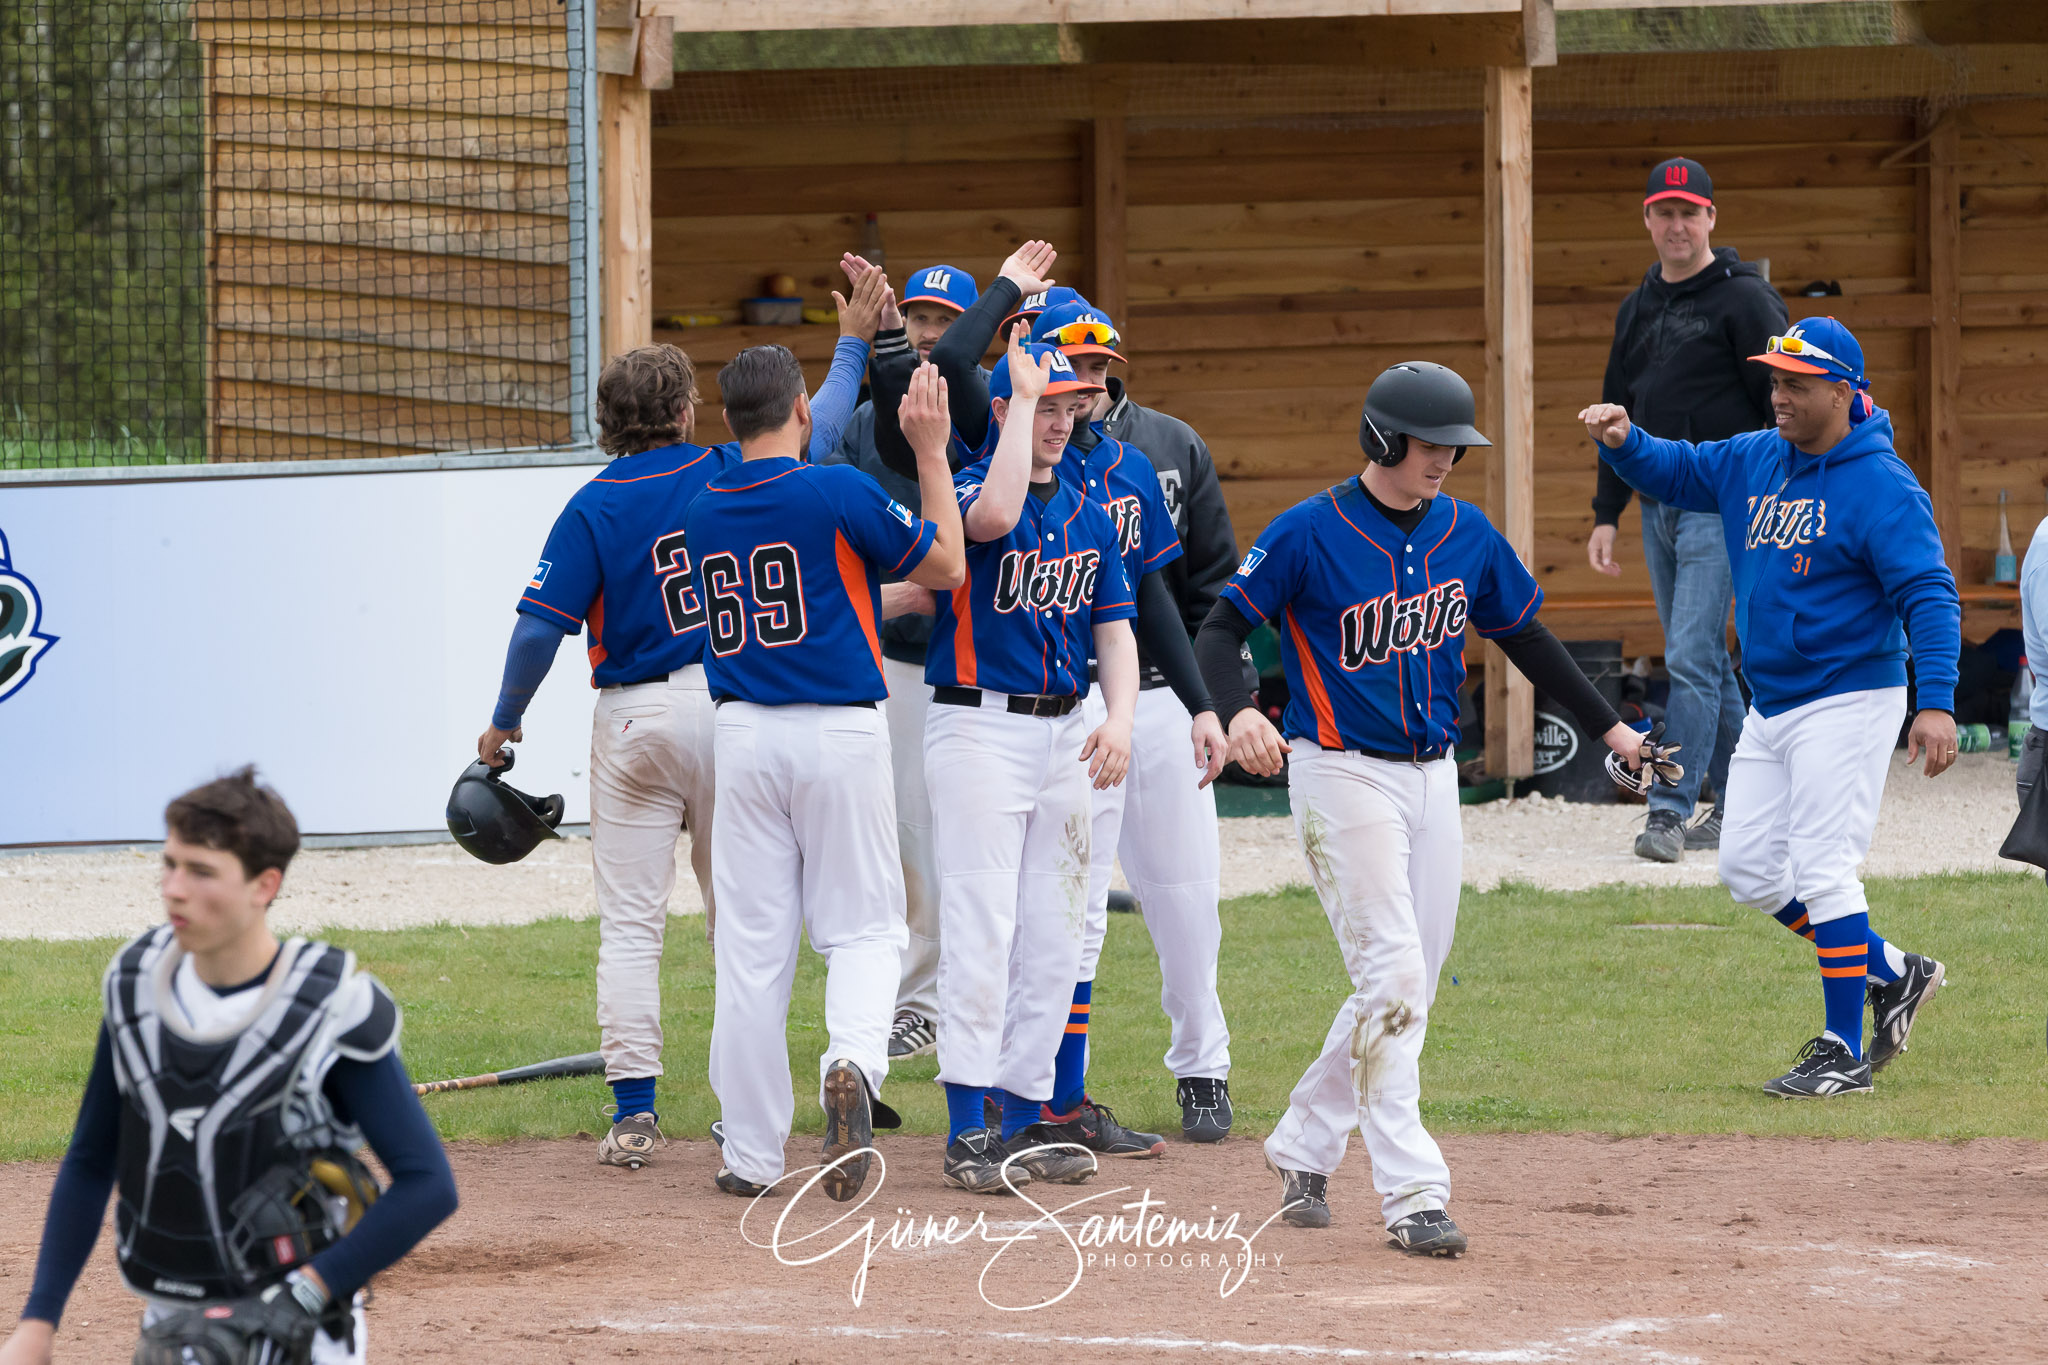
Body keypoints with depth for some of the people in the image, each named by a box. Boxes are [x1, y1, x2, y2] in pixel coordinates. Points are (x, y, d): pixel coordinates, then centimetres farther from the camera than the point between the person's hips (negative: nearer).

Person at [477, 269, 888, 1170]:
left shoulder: (595, 508, -8)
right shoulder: (731, 478, -1)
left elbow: (541, 625, -11)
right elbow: (816, 433, 16)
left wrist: (504, 721, 2)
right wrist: (852, 347, 28)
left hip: (635, 720, -2)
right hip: (733, 706, 2)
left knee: (630, 924, 0)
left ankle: (634, 1111, -7)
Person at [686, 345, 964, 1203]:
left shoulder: (703, 512, 7)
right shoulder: (837, 493, -10)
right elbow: (944, 564, 0)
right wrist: (932, 450, 5)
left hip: (744, 736, 3)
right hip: (842, 735, -3)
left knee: (751, 941, 7)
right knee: (862, 928, 6)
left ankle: (751, 1155, 7)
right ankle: (852, 1062, -24)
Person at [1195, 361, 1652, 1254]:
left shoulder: (1465, 534, 6)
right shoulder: (1309, 534, -11)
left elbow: (1523, 637, 18)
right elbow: (1220, 630, -12)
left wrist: (1609, 729, 19)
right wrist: (1236, 712, -32)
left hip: (1434, 778, 6)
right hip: (1343, 776, -6)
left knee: (1407, 994, 9)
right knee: (1393, 980, -14)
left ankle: (1303, 1148, 26)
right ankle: (1411, 1196, -14)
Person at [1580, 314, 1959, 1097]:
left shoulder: (1882, 487, -15)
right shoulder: (1753, 462, 8)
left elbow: (1929, 595, -21)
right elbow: (1674, 472, 17)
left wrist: (1935, 702, -32)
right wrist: (1623, 442, -7)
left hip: (1847, 702, -8)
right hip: (1768, 707, 9)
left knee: (1821, 869, -11)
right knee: (1749, 870, 9)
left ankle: (1845, 1054, -3)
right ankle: (1890, 974, 23)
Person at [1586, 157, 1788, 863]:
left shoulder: (1744, 299, -6)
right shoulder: (1639, 309, 15)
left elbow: (1785, 406, -10)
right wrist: (1607, 514, 14)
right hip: (1658, 505, 8)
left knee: (1691, 658, -14)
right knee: (1704, 662, 11)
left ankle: (1671, 811, -18)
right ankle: (1738, 803, 19)